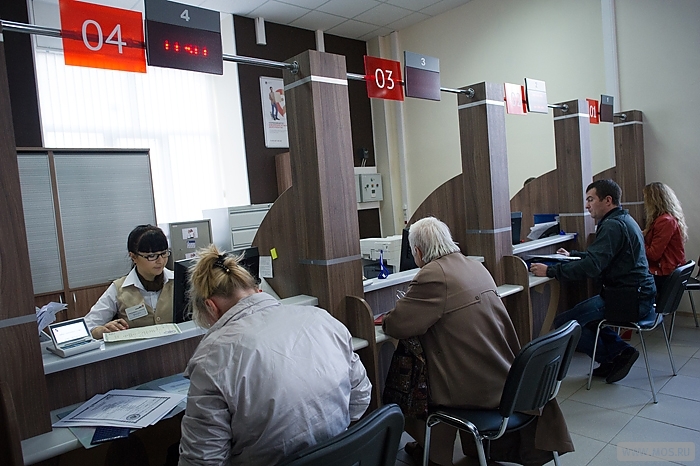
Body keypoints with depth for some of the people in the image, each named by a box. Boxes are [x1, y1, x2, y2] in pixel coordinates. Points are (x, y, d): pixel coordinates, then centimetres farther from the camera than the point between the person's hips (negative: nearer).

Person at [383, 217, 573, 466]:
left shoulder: (433, 275, -18)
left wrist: (385, 319, 8)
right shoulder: (476, 267, 7)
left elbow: (397, 324, -14)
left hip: (474, 387, -7)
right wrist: (408, 304, 19)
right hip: (503, 378, 7)